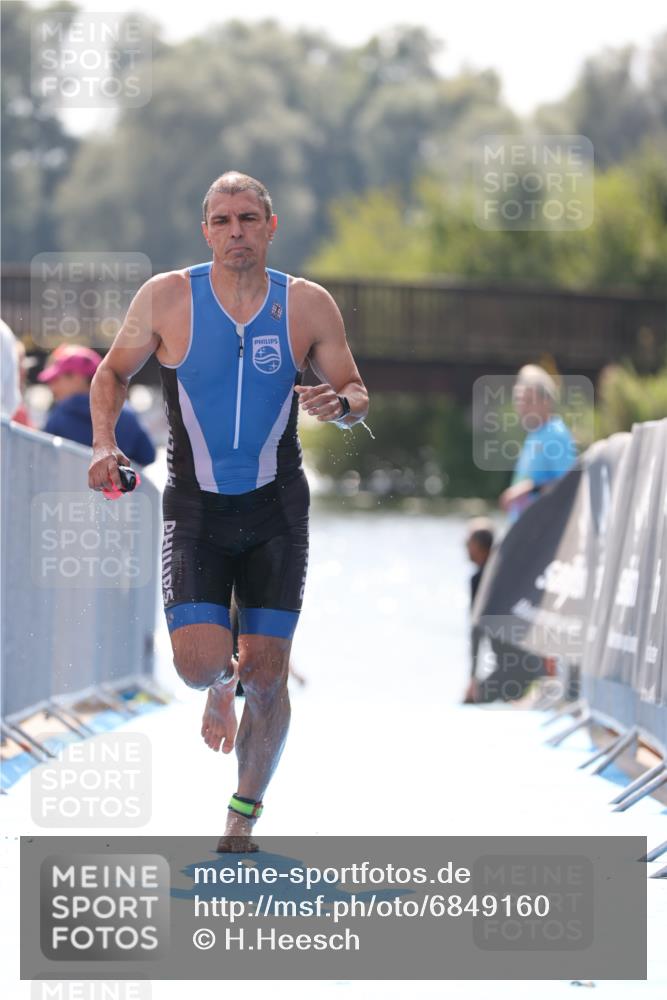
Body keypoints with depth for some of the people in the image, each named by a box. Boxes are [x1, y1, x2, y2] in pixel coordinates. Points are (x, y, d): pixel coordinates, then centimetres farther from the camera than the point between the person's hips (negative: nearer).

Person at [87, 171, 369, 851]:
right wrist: (104, 445, -9)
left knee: (267, 673, -1)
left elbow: (356, 396, 7)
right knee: (199, 664, -15)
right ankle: (223, 683, 26)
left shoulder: (308, 305, -3)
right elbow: (112, 372, 8)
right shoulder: (167, 297, -6)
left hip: (276, 509, 1)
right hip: (195, 507, -1)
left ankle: (243, 820, 19)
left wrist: (341, 402, -18)